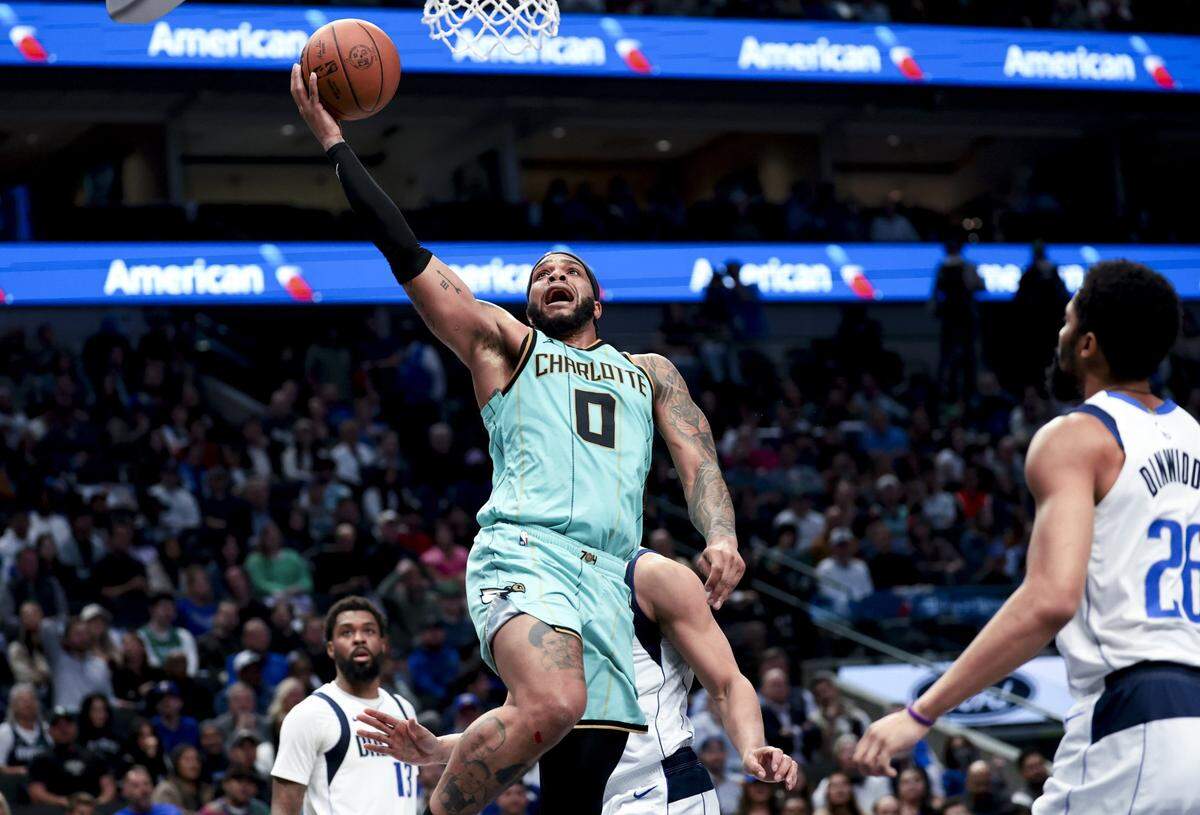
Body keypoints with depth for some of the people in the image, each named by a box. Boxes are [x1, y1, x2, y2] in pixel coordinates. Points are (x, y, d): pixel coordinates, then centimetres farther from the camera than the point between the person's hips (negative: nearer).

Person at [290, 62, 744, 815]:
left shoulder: (650, 373, 30)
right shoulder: (504, 344, 21)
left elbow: (696, 456, 15)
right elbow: (407, 255, 14)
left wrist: (722, 537, -7)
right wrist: (333, 139, 11)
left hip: (611, 575, 4)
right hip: (524, 552, -4)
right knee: (552, 704, -32)